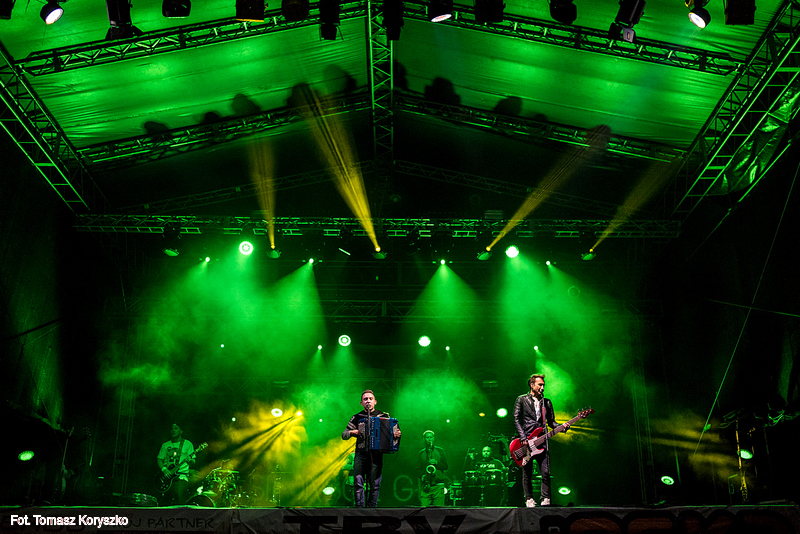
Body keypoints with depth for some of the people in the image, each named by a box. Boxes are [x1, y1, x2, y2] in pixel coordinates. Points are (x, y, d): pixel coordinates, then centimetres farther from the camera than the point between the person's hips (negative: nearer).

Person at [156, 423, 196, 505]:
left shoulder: (187, 444, 8)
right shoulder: (165, 445, 17)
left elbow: (193, 463, 5)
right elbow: (159, 459, 13)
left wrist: (189, 461, -19)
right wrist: (164, 469, -5)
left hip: (181, 476, -4)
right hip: (167, 477, 4)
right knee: (169, 503, -1)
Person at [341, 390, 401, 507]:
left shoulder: (383, 416, 11)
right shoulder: (357, 418, 13)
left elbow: (393, 430, 14)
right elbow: (343, 435, 16)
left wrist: (397, 435, -9)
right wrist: (351, 432, -5)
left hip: (376, 454, 0)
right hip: (361, 454, 1)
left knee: (375, 484, -3)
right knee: (358, 482, -9)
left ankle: (372, 508, 7)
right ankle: (359, 508, -4)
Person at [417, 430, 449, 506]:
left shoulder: (440, 451, 10)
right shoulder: (421, 453, 13)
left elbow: (445, 467, 7)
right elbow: (417, 468, 11)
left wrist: (436, 462, -11)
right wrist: (422, 476, -8)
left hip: (438, 486, -1)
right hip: (425, 486, 1)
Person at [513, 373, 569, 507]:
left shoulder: (547, 402, 16)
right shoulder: (522, 399, 5)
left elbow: (551, 422, 18)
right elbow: (516, 419, -1)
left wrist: (561, 427, -3)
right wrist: (523, 438, -10)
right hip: (526, 442, -3)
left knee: (546, 473, -5)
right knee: (527, 474, 2)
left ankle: (545, 500, 3)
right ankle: (529, 500, 12)